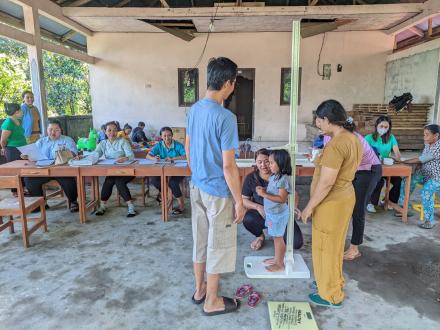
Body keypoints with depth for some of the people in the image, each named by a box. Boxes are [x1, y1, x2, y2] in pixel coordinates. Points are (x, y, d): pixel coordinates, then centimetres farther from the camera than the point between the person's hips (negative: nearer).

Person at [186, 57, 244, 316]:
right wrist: (239, 200, -13)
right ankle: (212, 302, 25)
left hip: (197, 187, 8)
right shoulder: (225, 117, -23)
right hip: (218, 192, -8)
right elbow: (228, 166, -23)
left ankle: (200, 290, 37)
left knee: (201, 240, 20)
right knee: (218, 246, 9)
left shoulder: (194, 110, 2)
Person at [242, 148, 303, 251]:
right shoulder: (251, 178, -5)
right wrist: (257, 206, -21)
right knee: (247, 219, -35)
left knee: (297, 243, -15)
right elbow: (244, 199, -2)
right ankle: (260, 236, 2)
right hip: (261, 213, 0)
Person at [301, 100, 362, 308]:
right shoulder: (353, 138, 6)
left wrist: (309, 207, -17)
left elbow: (326, 182, -25)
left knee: (325, 248, 6)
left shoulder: (336, 144, -25)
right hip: (345, 196, 10)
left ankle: (331, 296, 23)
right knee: (334, 245, 24)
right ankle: (335, 282, 42)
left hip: (331, 203, -10)